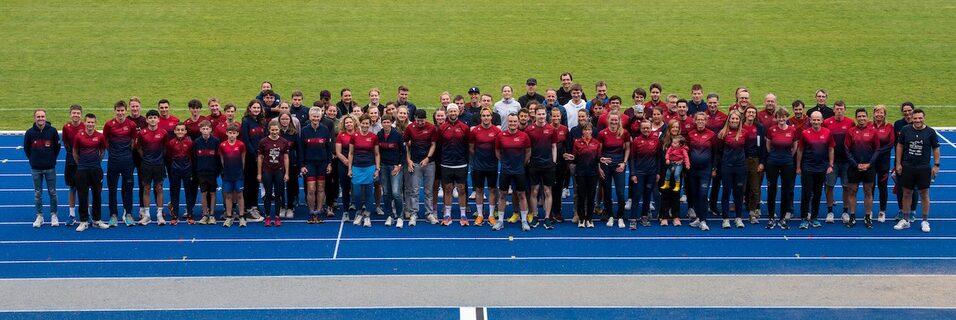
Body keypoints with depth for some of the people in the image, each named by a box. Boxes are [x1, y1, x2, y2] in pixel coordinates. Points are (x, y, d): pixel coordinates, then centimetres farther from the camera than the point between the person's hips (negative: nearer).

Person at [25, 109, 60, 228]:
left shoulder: (52, 131, -5)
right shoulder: (30, 132, -4)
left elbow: (57, 146, 6)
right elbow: (26, 148, 8)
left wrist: (52, 159, 5)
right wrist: (33, 160, 6)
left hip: (50, 168, -1)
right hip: (35, 169, 1)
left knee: (52, 192, 4)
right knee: (37, 193, 7)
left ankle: (54, 215, 16)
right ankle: (39, 216, 15)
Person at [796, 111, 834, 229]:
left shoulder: (827, 133, 0)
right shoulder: (805, 133, -4)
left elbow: (831, 150, 8)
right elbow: (800, 150, 3)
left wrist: (830, 165, 3)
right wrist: (798, 167, 3)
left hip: (821, 169, 2)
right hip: (807, 168, -2)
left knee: (817, 194, 8)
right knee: (806, 194, -4)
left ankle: (814, 218, 17)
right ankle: (804, 219, 1)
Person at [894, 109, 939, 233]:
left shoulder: (930, 132, -3)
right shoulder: (905, 130, -1)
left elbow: (935, 149, 3)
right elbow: (899, 146, 6)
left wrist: (936, 165, -1)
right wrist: (898, 164, 3)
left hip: (924, 168, -1)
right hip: (907, 167, 1)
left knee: (924, 194, 4)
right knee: (907, 193, 8)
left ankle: (925, 221, 13)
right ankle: (905, 220, 18)